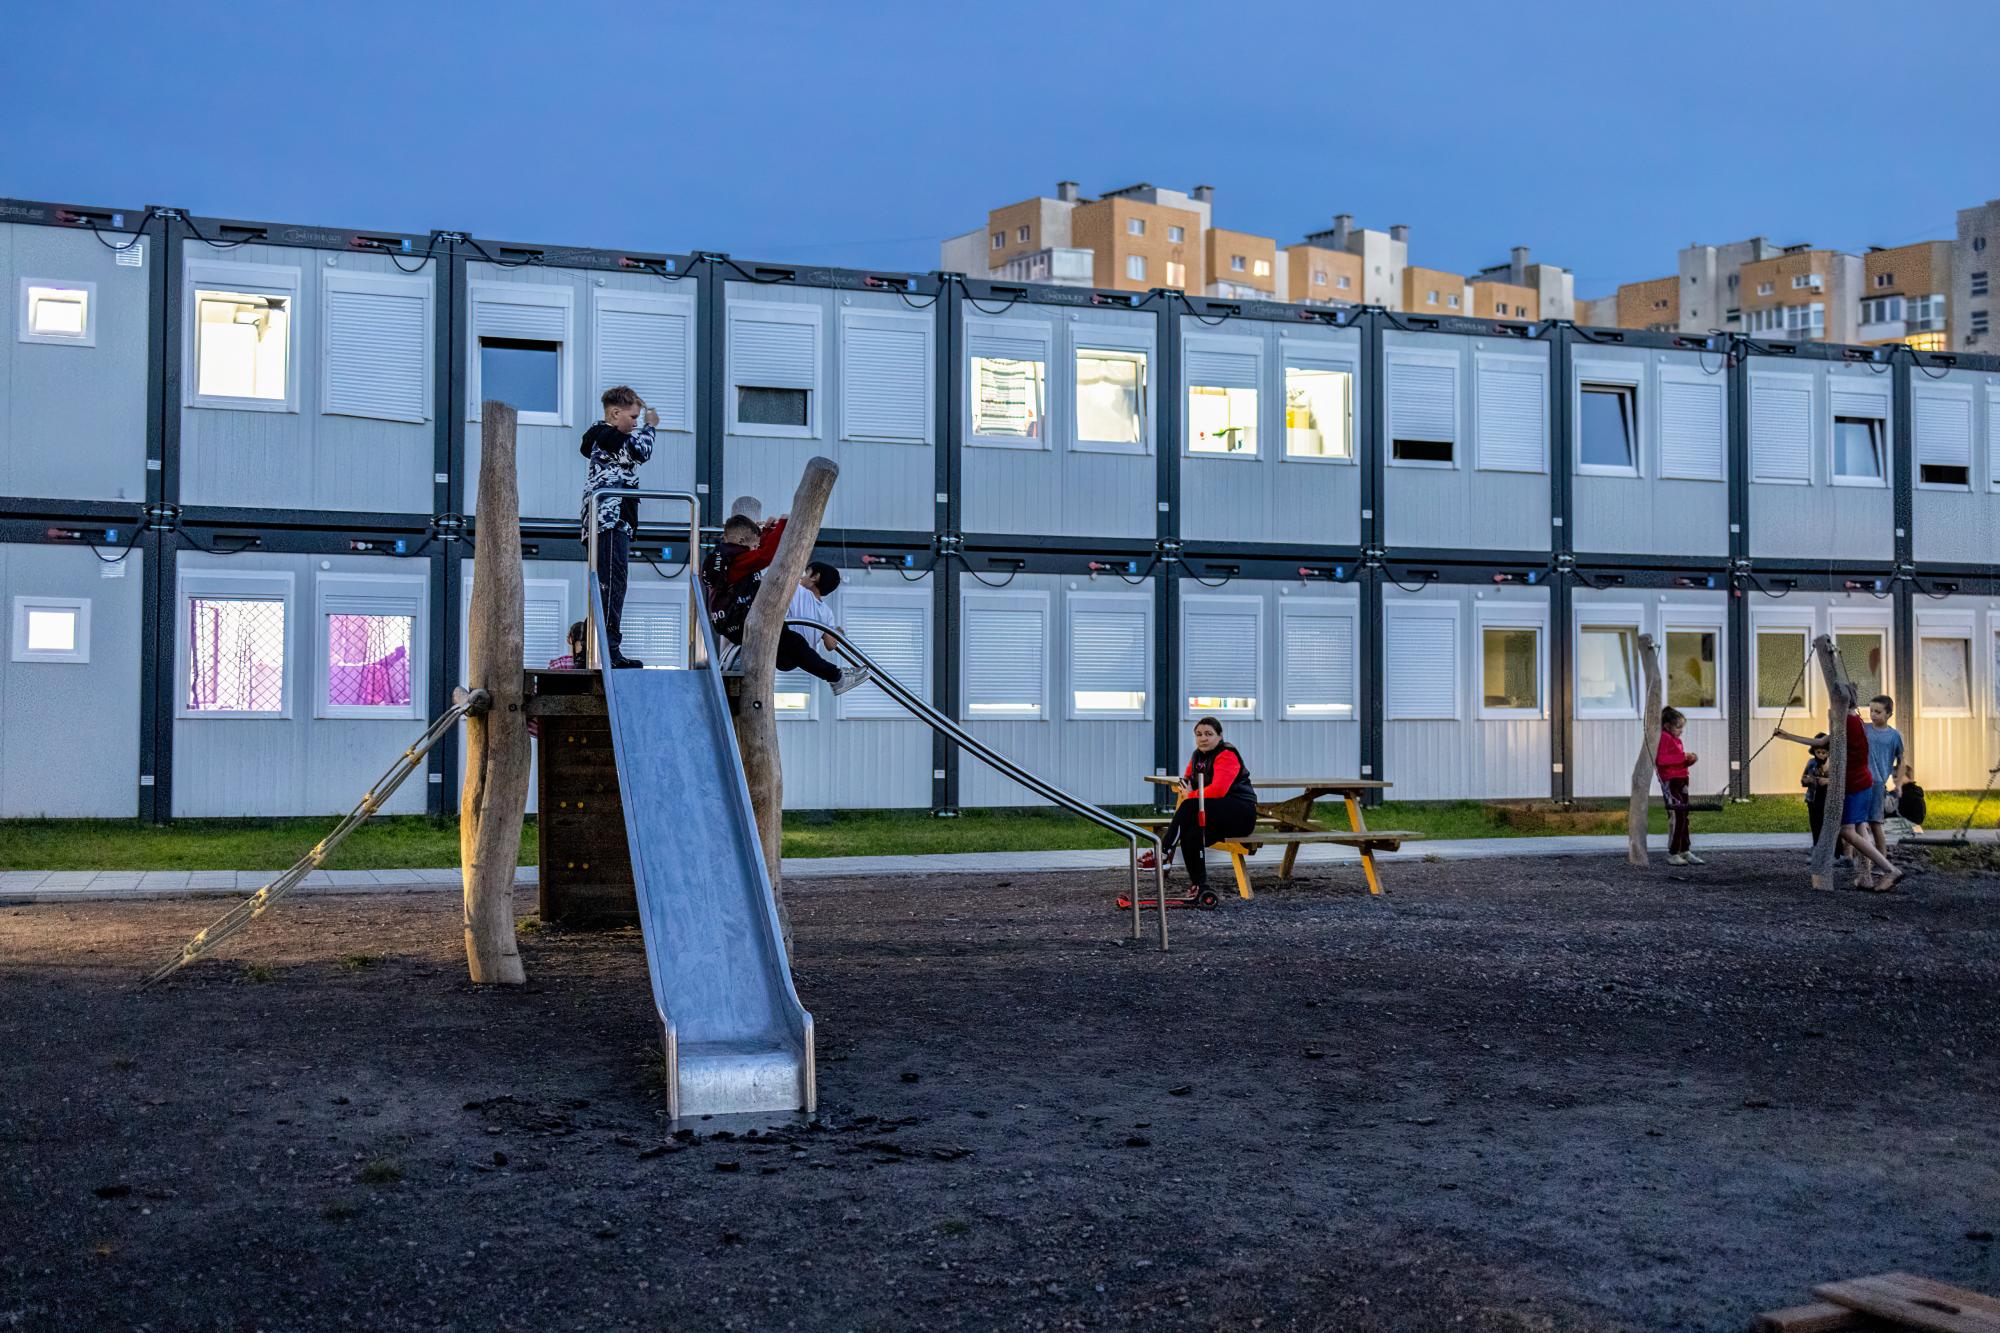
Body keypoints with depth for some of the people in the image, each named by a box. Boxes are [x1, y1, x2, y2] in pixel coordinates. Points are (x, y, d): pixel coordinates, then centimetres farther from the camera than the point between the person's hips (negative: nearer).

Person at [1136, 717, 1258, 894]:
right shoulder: (1198, 756, 15)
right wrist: (1182, 785, -5)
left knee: (1190, 806, -31)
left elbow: (1217, 790, -25)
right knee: (1191, 836, -27)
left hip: (1241, 814, -7)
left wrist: (1190, 795, -17)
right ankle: (1199, 887, -23)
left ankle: (1163, 851, -28)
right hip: (1220, 816, 7)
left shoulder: (1227, 756, -12)